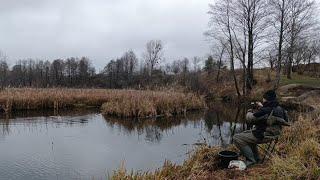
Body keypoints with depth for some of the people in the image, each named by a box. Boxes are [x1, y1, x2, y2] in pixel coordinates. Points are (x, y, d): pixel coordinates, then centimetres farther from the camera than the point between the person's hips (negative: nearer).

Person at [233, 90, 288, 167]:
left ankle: (251, 160, -5)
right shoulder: (279, 109, 1)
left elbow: (250, 119, -15)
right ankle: (256, 158, 30)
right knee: (246, 134, 30)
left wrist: (249, 112, 6)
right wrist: (262, 107, 22)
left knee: (237, 138, -9)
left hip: (263, 136, -10)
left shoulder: (264, 111, -26)